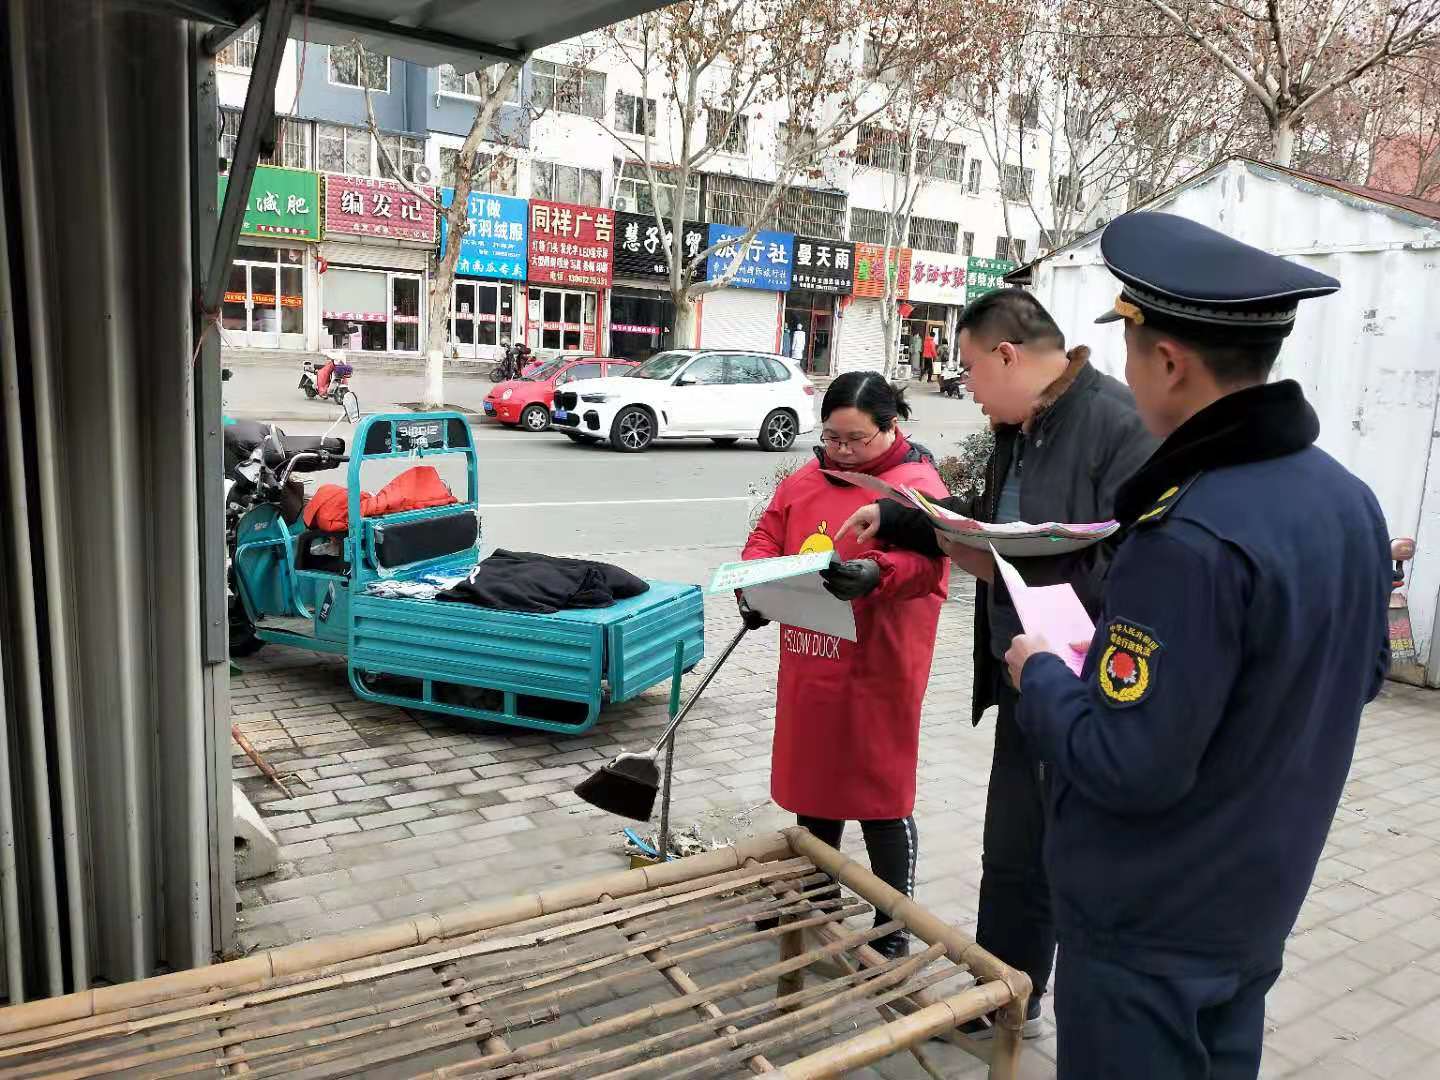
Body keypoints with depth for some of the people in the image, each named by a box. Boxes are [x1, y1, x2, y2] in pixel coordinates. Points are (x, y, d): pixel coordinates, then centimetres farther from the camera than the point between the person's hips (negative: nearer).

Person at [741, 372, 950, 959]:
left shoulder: (917, 485, -10)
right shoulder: (804, 481, 10)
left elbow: (929, 558, -23)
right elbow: (767, 536, 13)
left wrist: (876, 574, -42)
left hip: (878, 674, -6)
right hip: (809, 669, 6)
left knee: (880, 798, 5)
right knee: (811, 779, 20)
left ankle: (894, 926, 23)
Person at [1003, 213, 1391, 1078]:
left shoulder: (1192, 538, -32)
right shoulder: (1349, 499, -4)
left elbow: (1127, 769, -30)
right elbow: (1361, 674, 11)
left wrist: (1041, 674, -12)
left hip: (1151, 926, -8)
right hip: (1256, 905, 8)